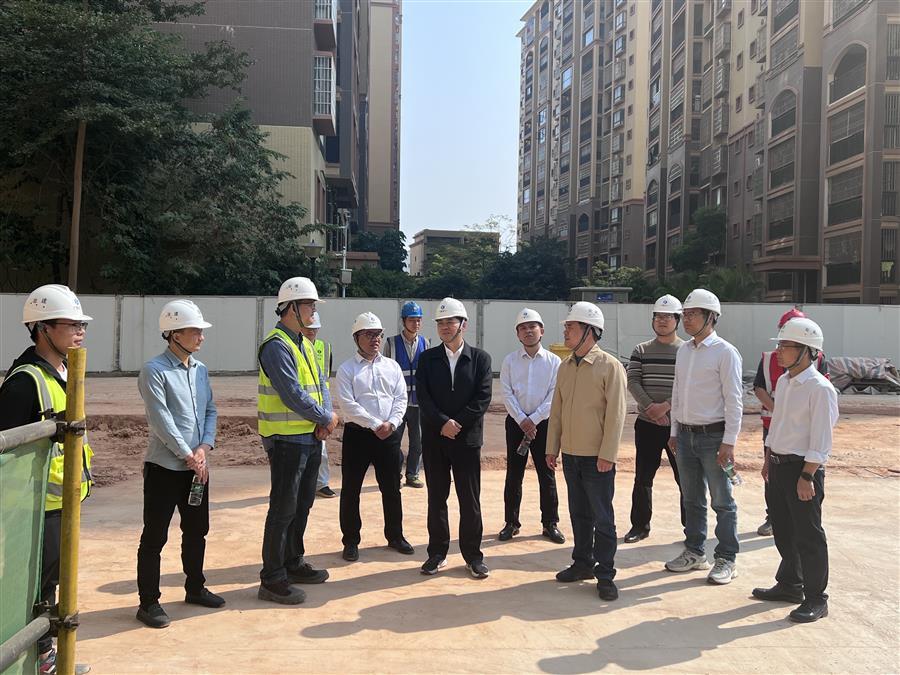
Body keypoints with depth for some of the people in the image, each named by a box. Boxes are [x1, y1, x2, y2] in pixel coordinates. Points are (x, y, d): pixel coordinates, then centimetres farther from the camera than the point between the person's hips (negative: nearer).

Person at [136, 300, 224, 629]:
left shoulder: (200, 370, 10)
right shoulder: (154, 371, -13)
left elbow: (210, 411, 10)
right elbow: (161, 420, -18)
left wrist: (204, 446, -6)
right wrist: (189, 456, -15)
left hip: (197, 466, 7)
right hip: (164, 467, -7)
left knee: (197, 531, 17)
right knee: (154, 537, 2)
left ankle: (195, 588, 34)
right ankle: (148, 603, 14)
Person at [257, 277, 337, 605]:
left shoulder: (304, 343, 13)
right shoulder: (277, 346, -17)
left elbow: (320, 382, 11)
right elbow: (292, 394, -23)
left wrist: (325, 419, -6)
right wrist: (327, 418, -12)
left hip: (311, 436, 9)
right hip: (287, 439, -9)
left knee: (302, 504, 18)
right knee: (283, 508, -2)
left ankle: (293, 563, 32)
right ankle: (272, 579, 8)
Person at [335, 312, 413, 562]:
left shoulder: (392, 366, 10)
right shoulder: (347, 369, -2)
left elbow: (401, 398, 5)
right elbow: (348, 404, -12)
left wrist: (391, 423, -12)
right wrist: (375, 425, -17)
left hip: (390, 434, 3)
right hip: (357, 433, -3)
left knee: (391, 488, 12)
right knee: (351, 489, 4)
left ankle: (395, 536, 27)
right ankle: (351, 541, 17)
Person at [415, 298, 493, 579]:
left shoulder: (480, 358, 1)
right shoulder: (427, 358, 4)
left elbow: (483, 398, -6)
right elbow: (423, 397, -4)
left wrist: (457, 424, -13)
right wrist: (443, 423, -16)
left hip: (468, 438, -1)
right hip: (434, 439, 1)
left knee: (470, 500, 4)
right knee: (436, 498, 9)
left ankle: (473, 555, 16)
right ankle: (437, 553, 20)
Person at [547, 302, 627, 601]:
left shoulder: (610, 366, -11)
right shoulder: (565, 367, 8)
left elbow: (615, 413, -13)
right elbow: (556, 410, 12)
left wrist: (607, 454, -16)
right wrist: (552, 447, 10)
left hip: (597, 457, -6)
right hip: (571, 454, 6)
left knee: (602, 517, 2)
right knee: (579, 513, 16)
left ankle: (605, 574, 13)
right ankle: (582, 563, 29)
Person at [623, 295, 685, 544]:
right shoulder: (641, 350, 7)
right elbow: (632, 381, -2)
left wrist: (666, 405, -19)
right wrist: (650, 406, -15)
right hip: (647, 423, 2)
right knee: (643, 478, 7)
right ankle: (640, 525, 19)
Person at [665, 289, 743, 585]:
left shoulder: (725, 352, -11)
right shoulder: (683, 350, 10)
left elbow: (734, 401, -13)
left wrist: (729, 442, -16)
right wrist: (674, 431, 15)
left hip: (713, 436, -7)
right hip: (686, 435, 7)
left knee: (722, 501, 3)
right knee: (692, 499, 15)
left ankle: (726, 559, 14)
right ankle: (694, 552, 27)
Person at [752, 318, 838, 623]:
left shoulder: (820, 388, -17)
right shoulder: (783, 382, 10)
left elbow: (821, 440, -18)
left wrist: (807, 476, -19)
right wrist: (768, 460, 20)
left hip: (803, 469, -8)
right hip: (779, 466, 8)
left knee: (808, 535, 2)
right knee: (783, 530, 18)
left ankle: (816, 599, 14)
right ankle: (789, 584, 34)